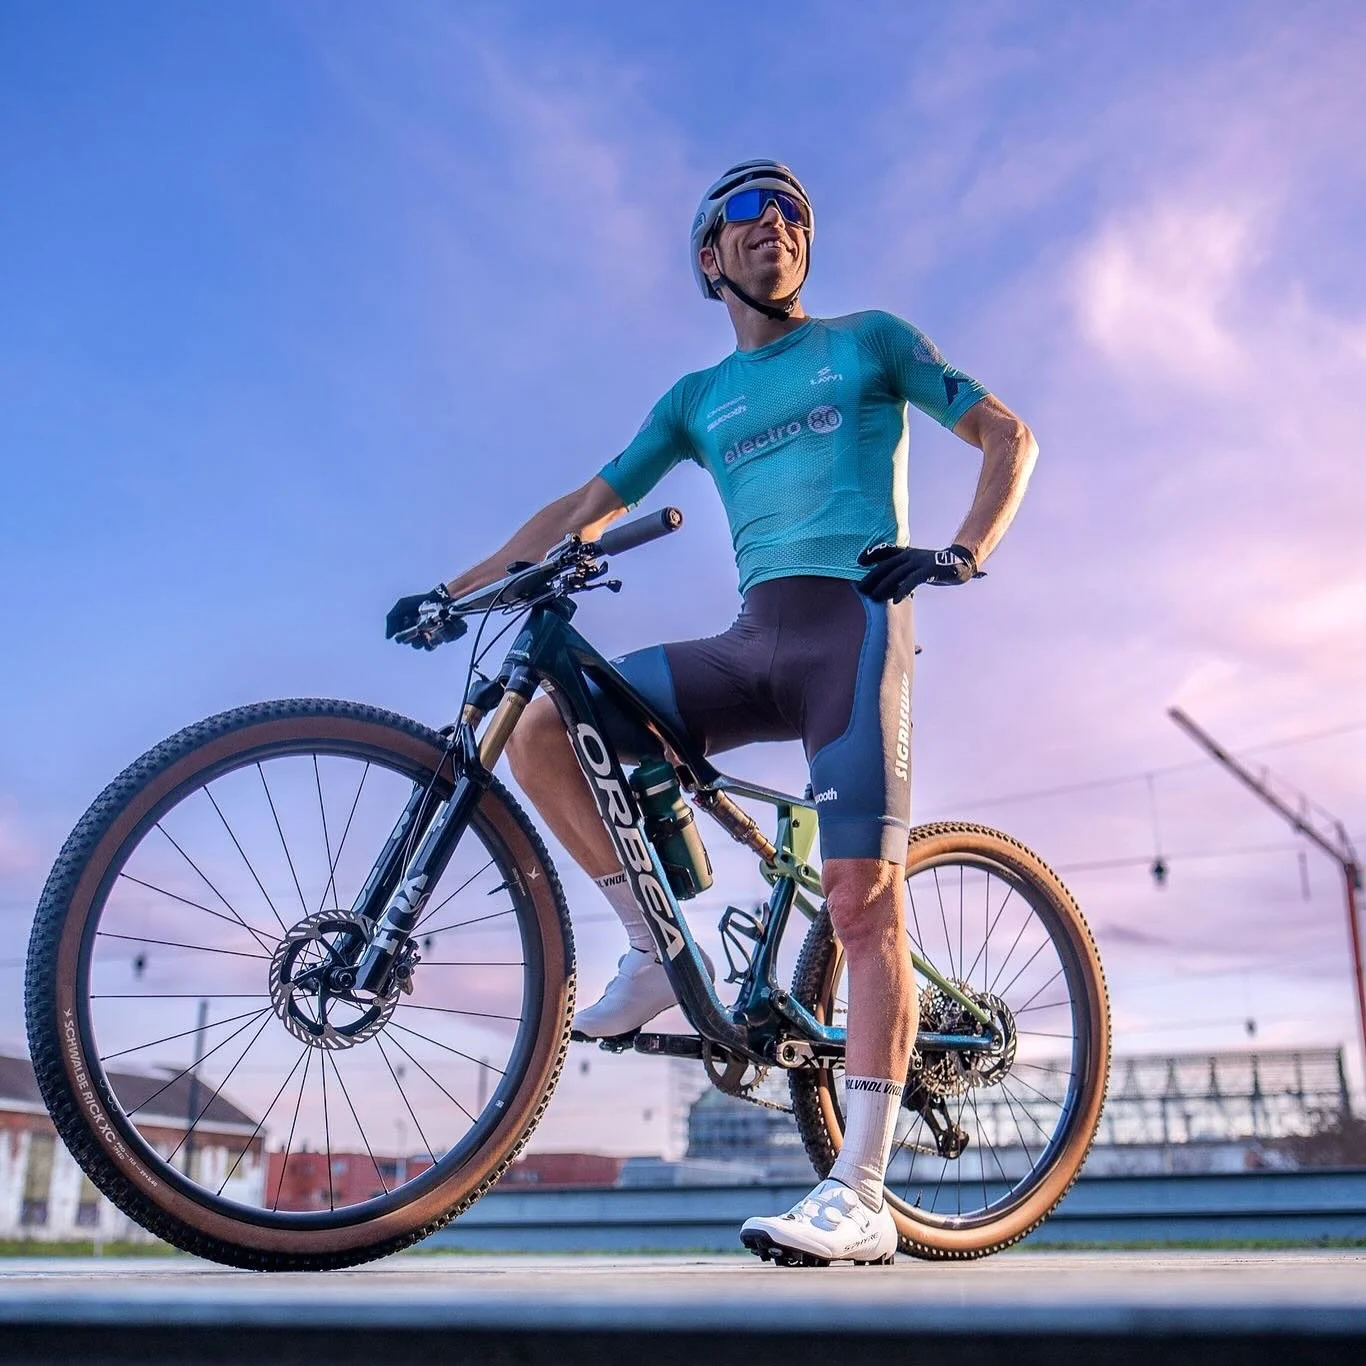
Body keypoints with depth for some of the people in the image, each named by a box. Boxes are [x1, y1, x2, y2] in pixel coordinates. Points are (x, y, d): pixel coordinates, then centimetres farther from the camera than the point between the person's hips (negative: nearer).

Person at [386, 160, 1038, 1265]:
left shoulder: (870, 340, 15)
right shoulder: (699, 398, 23)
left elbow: (1008, 434, 11)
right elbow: (587, 509, 21)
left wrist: (965, 552, -9)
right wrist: (456, 591, 13)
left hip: (852, 617, -4)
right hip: (756, 638, 4)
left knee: (863, 893, -16)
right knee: (542, 730, -14)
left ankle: (861, 1196, -14)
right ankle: (657, 954, -1)